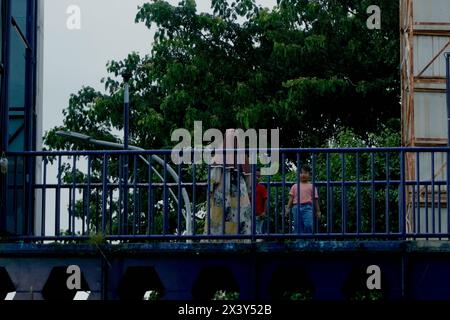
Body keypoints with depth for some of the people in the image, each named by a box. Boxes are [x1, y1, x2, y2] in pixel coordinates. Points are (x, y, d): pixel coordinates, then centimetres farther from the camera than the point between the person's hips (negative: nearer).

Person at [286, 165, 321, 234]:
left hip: (307, 207, -2)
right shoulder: (295, 186, 17)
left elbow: (315, 199, 11)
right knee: (297, 227, 1)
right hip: (297, 207, 3)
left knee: (308, 224, -19)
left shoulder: (311, 186, 11)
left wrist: (318, 211, 9)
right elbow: (291, 198, 15)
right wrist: (288, 208, 6)